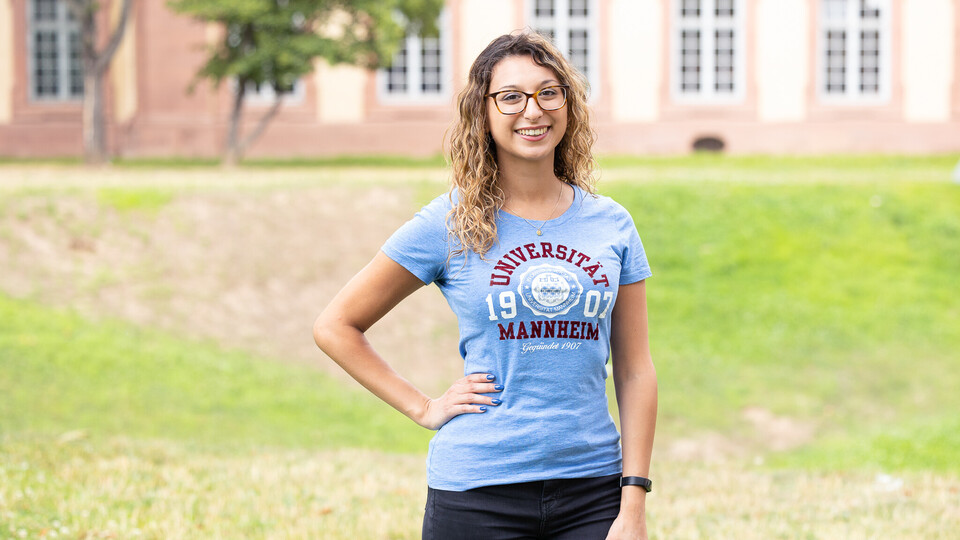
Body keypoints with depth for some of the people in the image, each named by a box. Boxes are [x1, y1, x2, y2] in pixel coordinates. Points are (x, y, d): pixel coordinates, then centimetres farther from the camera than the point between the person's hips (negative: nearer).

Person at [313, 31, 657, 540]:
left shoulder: (611, 225, 6)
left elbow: (635, 371, 6)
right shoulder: (449, 224, -1)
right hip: (478, 496, -2)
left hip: (592, 490, 2)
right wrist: (424, 408, -2)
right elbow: (335, 326, 5)